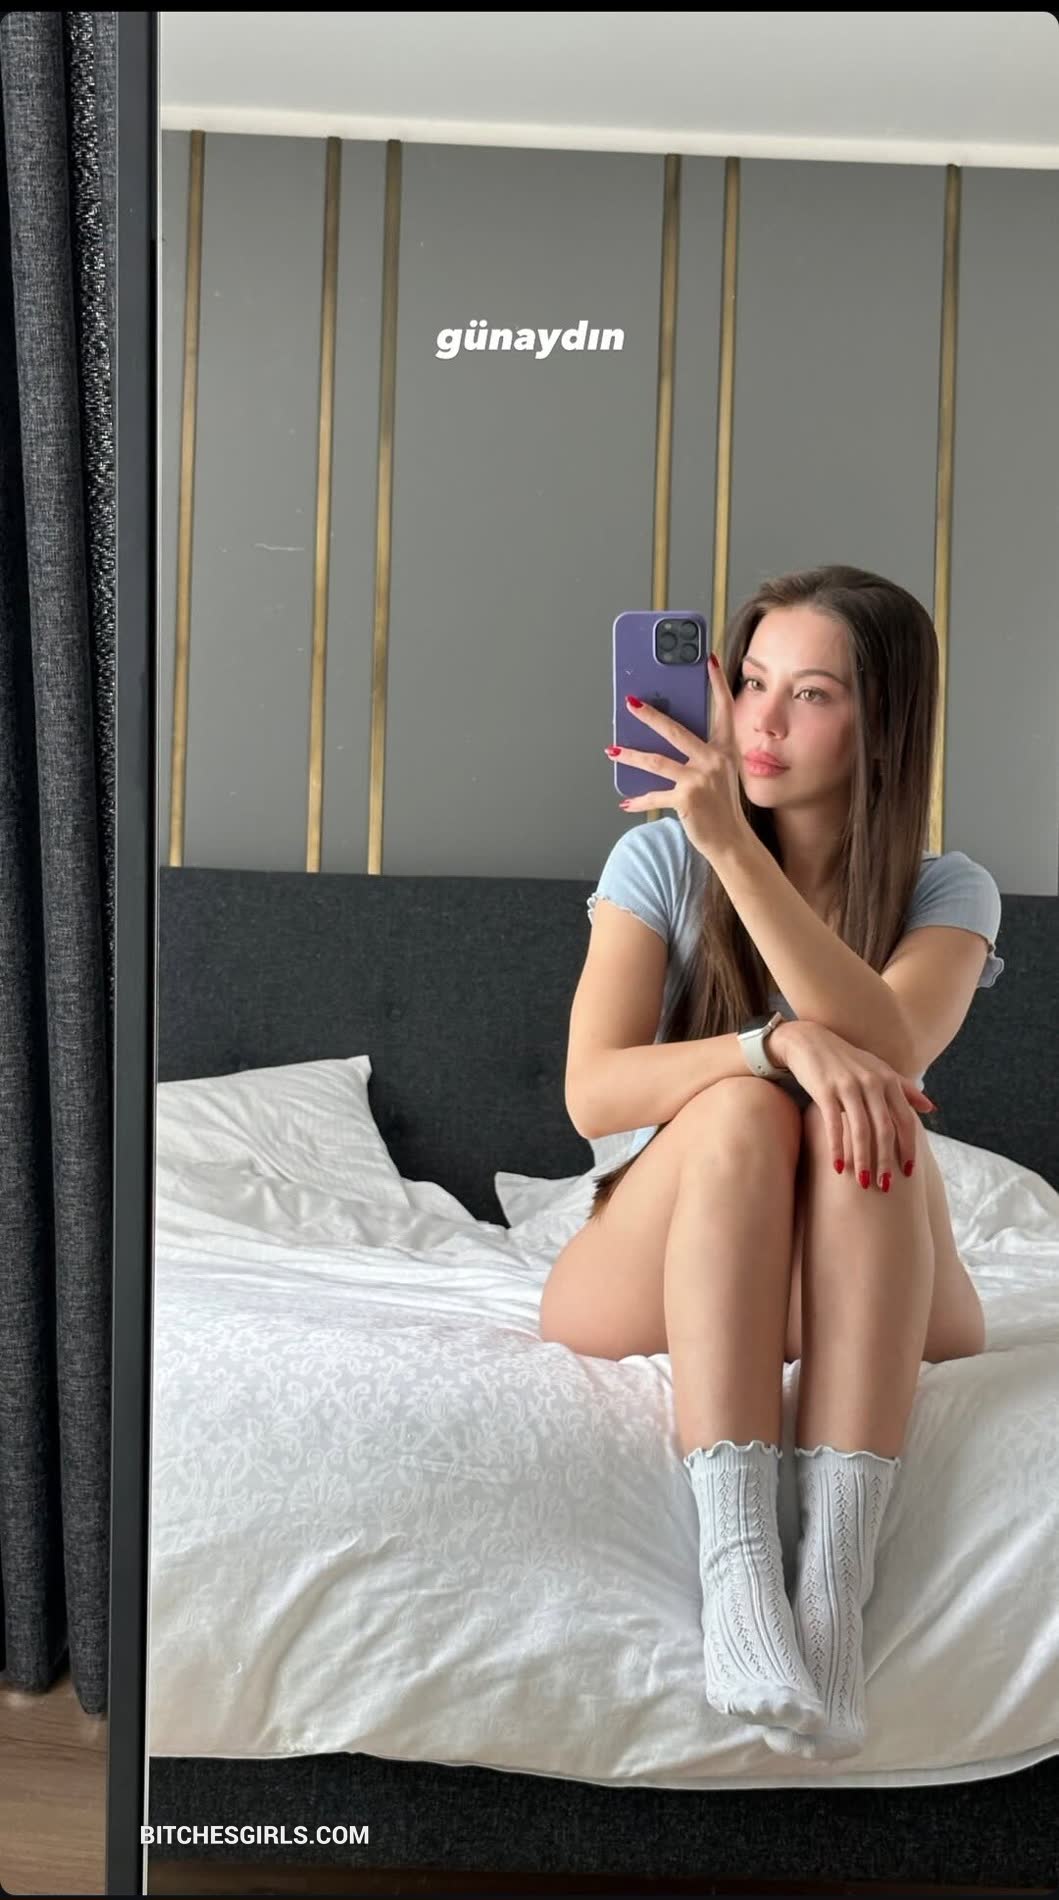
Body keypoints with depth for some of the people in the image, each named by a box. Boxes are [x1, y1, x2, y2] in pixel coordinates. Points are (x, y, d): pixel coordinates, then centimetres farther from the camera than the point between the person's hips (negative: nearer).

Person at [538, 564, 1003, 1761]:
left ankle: (833, 1583, -41)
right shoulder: (658, 858, -3)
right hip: (656, 1277, 0)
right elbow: (593, 1092, -15)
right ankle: (737, 1572, -41)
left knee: (866, 1108, -31)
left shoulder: (949, 893, -2)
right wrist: (777, 1043, -32)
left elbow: (885, 1045, -25)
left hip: (870, 1306, 1)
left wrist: (733, 845, -30)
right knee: (740, 1112, -32)